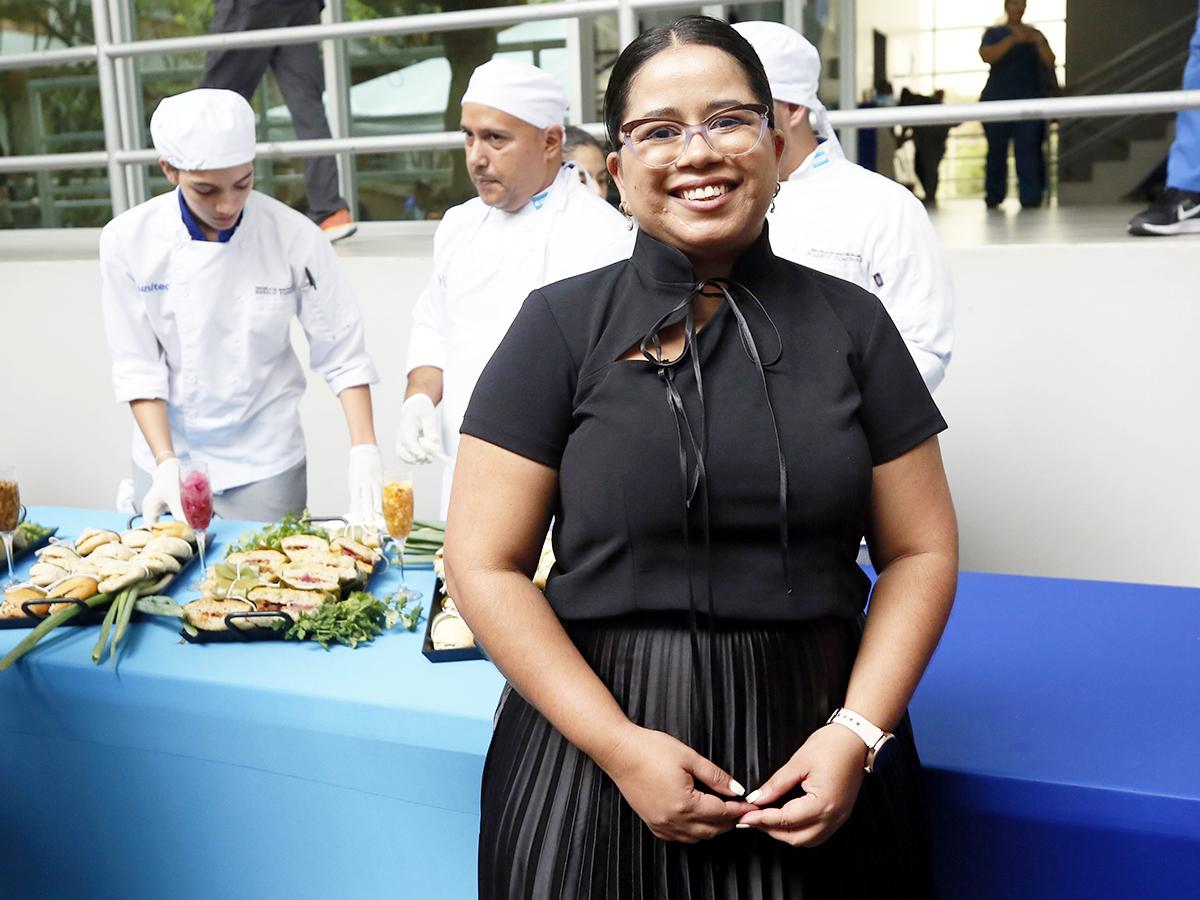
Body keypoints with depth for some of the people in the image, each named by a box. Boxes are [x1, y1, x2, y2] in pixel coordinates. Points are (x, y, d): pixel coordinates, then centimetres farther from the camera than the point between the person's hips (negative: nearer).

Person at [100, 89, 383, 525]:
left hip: (265, 462, -1)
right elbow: (137, 366, -7)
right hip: (166, 455, 1)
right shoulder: (127, 240, -11)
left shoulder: (294, 237, -15)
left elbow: (343, 355, -11)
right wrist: (166, 465, -15)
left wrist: (364, 452, -20)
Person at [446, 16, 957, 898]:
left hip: (814, 751, 2)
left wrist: (857, 734, -10)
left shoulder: (852, 323, 2)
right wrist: (619, 747, -13)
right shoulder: (562, 325, -4)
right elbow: (486, 566, -6)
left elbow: (920, 551, 3)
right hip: (596, 745, -1)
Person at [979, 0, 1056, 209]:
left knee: (1028, 149, -12)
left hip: (1029, 99, 1)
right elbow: (986, 56, -9)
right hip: (997, 99, 0)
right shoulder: (994, 33, 11)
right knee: (996, 150, -1)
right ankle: (993, 199, 8)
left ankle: (1031, 199, -19)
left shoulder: (1034, 34, 16)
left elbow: (1050, 62, 3)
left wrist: (1039, 43, -16)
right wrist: (1012, 40, -22)